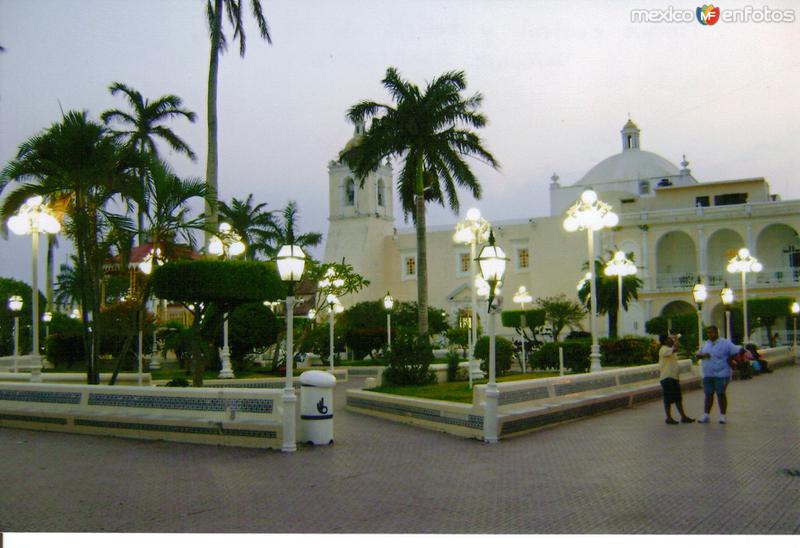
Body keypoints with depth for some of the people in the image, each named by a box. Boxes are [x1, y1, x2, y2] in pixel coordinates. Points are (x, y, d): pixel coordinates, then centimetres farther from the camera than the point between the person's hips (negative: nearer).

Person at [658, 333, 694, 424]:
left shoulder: (670, 349, 18)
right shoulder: (664, 349, -15)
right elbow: (675, 349, -34)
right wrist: (676, 340, -19)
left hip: (674, 377, 10)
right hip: (667, 377, -10)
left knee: (678, 398, 13)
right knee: (668, 399, -3)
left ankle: (683, 416, 18)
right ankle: (669, 418, 3)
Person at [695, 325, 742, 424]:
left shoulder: (725, 343, -6)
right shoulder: (706, 344, 12)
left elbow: (739, 351, -7)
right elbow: (697, 355, 14)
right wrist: (702, 355, -7)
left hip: (721, 374, -5)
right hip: (708, 374, 5)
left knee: (721, 394, 1)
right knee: (708, 394, 7)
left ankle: (723, 416, 12)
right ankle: (705, 415, 10)